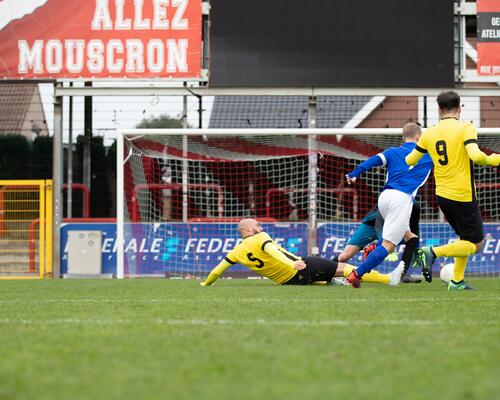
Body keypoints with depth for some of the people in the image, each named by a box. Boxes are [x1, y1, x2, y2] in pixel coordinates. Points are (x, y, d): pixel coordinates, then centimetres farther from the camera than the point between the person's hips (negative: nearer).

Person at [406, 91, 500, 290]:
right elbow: (476, 156, -26)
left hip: (442, 195, 7)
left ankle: (457, 281, 15)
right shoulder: (466, 128, -12)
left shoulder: (429, 133, 4)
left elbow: (410, 160, 11)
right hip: (463, 196, -7)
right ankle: (433, 252, -17)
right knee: (475, 244, 1)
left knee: (465, 238, 22)